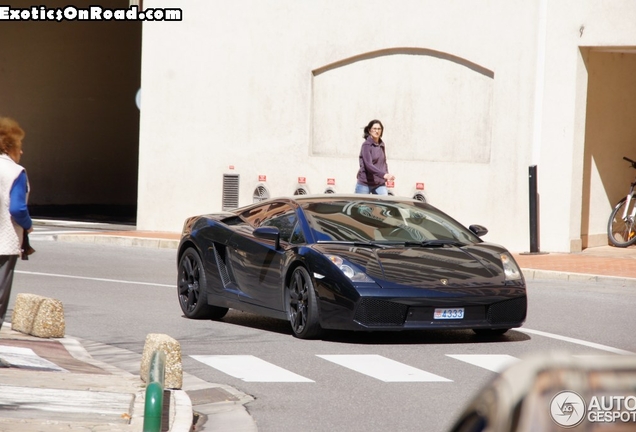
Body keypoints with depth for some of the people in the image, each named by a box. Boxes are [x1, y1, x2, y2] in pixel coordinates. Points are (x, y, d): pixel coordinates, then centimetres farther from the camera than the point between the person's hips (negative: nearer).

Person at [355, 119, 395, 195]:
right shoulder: (366, 145, -10)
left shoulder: (381, 145, 10)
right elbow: (368, 165, -22)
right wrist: (384, 175, -34)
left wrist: (386, 175, 5)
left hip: (380, 184, 5)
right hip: (365, 183, -5)